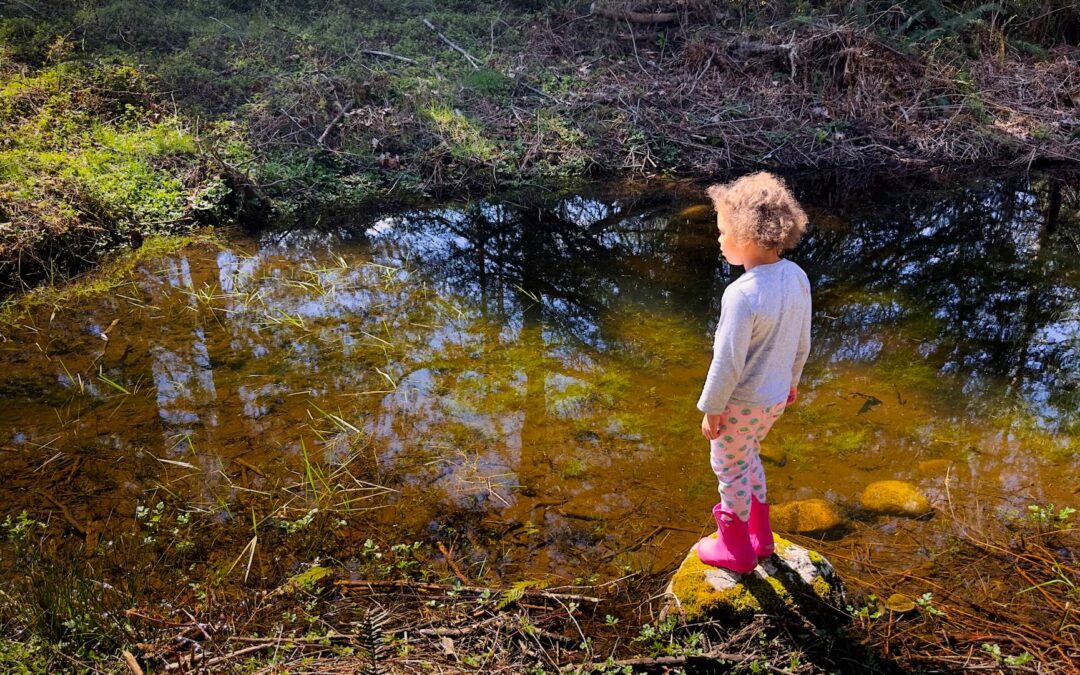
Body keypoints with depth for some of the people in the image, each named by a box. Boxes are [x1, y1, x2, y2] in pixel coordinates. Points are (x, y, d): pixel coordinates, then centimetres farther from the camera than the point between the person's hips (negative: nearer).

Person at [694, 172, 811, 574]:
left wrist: (711, 409, -11)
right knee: (747, 459, 28)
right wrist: (791, 381, 20)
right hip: (776, 397, 8)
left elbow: (728, 363, -24)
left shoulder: (742, 295, -31)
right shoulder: (797, 277, -8)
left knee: (730, 468, 15)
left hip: (741, 403, -7)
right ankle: (760, 537, 43)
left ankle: (736, 550, 34)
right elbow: (802, 343, 5)